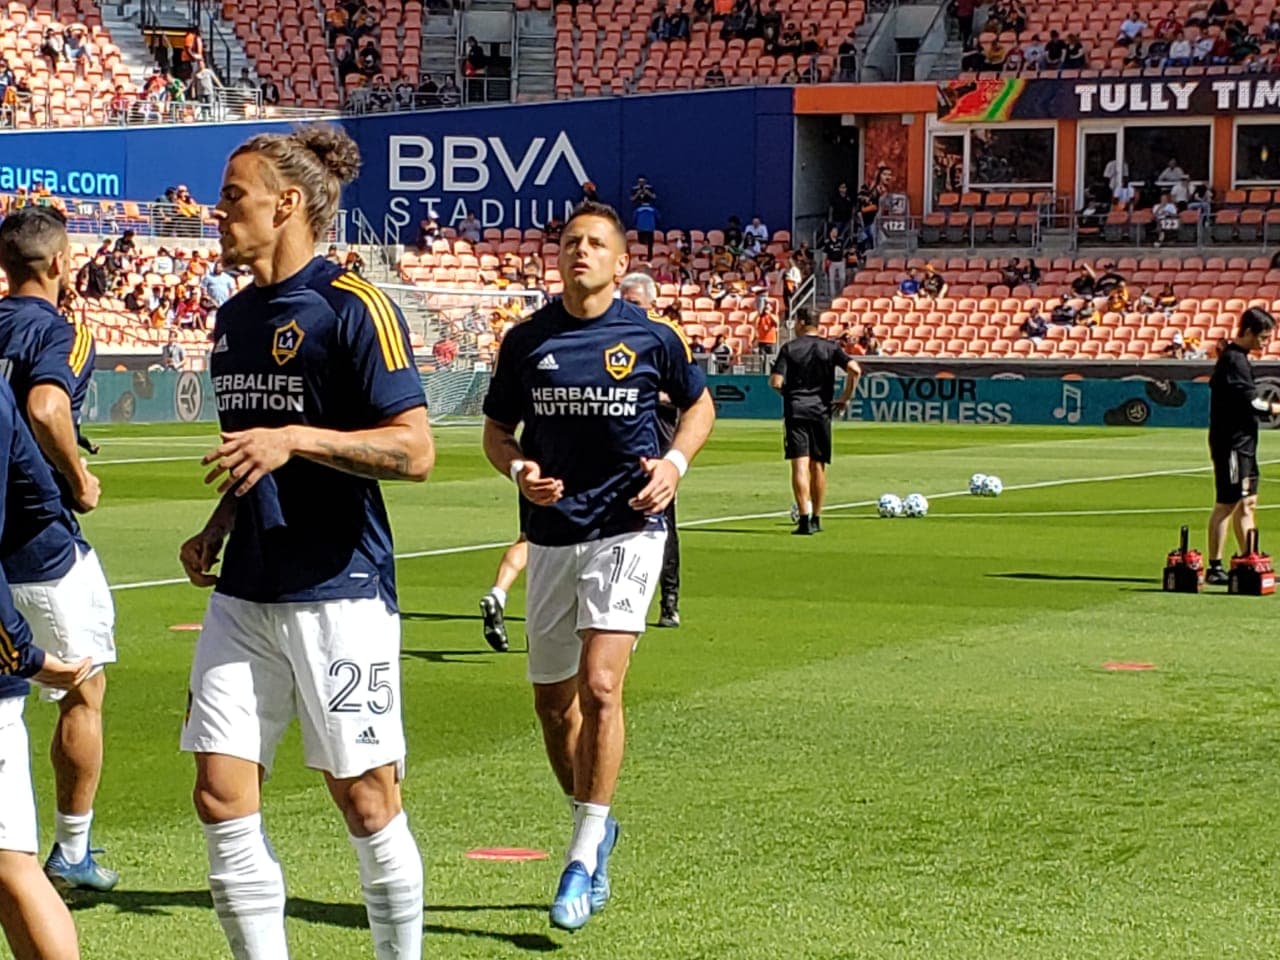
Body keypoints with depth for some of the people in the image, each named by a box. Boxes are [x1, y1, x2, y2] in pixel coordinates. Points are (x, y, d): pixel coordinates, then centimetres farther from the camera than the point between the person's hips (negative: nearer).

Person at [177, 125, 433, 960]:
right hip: (245, 594, 7)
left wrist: (297, 438, -23)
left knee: (365, 798, 1)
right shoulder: (234, 317, 15)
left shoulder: (354, 307, -9)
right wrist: (218, 529, 11)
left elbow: (413, 450, -15)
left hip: (339, 593, -7)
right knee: (221, 795, 1)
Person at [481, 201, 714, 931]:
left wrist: (676, 462, -5)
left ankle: (584, 856, -11)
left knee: (599, 684, -18)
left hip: (627, 528, -3)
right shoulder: (527, 341, 3)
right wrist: (518, 470, -10)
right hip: (551, 534, 4)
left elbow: (699, 404, 14)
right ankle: (595, 824, 34)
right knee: (552, 699, 10)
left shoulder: (650, 337, -1)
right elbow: (497, 430, 12)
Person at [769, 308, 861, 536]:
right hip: (822, 410, 2)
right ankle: (816, 519, 20)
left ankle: (805, 519, -20)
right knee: (818, 466, 12)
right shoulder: (830, 348, 5)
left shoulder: (789, 349, -1)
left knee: (800, 465, -8)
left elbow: (776, 382, -9)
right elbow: (854, 369, -10)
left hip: (795, 410, -2)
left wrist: (783, 389, 14)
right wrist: (845, 398, 2)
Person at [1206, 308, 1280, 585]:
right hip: (1231, 443, -11)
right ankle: (1214, 568, -4)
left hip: (1243, 443, 11)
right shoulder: (1234, 360, -16)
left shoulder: (1235, 358, 16)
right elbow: (1251, 403, -22)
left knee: (1247, 502, 12)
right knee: (1227, 504, -7)